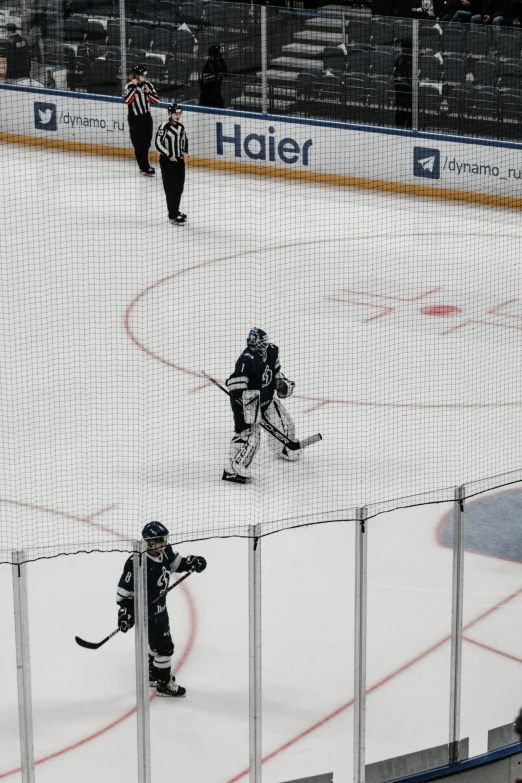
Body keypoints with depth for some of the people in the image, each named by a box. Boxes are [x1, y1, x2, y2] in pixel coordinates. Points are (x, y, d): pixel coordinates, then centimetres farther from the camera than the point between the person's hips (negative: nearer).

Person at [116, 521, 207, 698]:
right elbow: (125, 590, -26)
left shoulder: (164, 552, -9)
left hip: (160, 606, 9)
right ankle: (164, 684, 15)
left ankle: (154, 675, 47)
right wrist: (125, 612, -28)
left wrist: (191, 562, -4)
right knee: (164, 647, -2)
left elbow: (175, 562, 13)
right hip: (147, 612, -9)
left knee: (158, 642, 26)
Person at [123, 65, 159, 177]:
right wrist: (133, 87, -31)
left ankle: (144, 165, 29)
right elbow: (127, 100, -30)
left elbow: (156, 100, 4)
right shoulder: (130, 86, -14)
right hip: (135, 118, -6)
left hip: (146, 117, 6)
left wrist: (149, 92, -14)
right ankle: (145, 168, -2)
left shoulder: (148, 85, 2)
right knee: (139, 144, -5)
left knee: (146, 143, 15)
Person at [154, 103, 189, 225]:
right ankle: (173, 216, -3)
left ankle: (176, 211, 29)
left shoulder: (181, 127, 8)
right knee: (171, 188, -6)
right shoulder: (164, 127, -15)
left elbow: (184, 140, 24)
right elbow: (158, 143, -18)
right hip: (167, 161, -7)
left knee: (179, 187, 14)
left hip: (179, 160, 8)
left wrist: (185, 151, 7)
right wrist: (169, 155, -19)